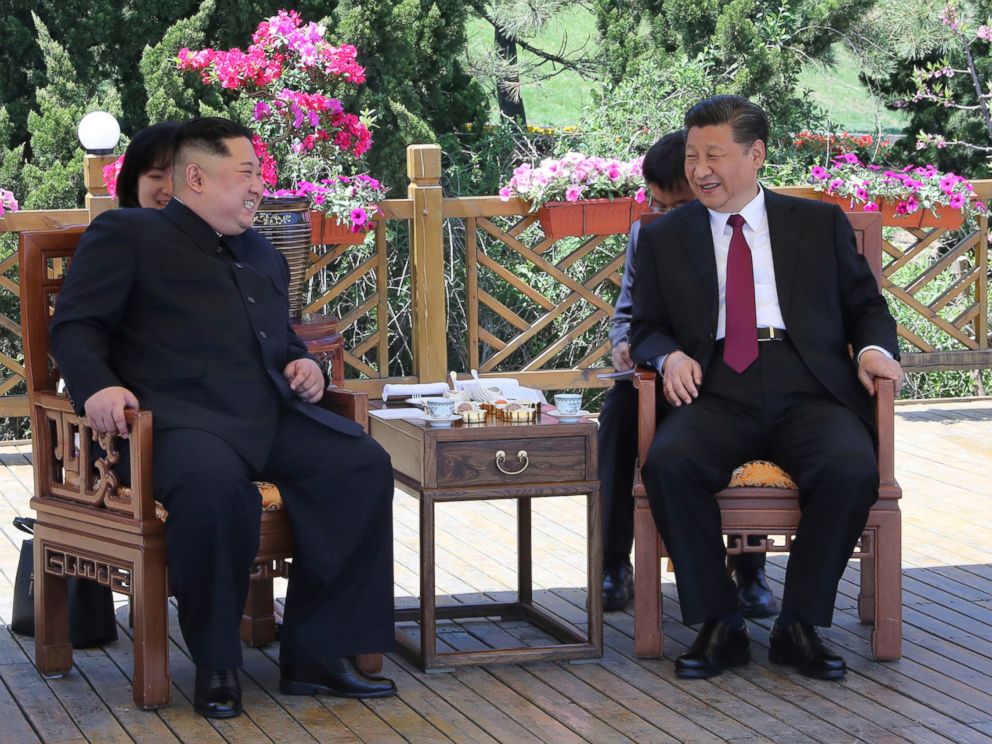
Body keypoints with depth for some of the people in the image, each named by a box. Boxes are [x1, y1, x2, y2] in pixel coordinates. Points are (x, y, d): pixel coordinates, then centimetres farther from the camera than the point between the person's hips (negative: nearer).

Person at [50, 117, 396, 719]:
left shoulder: (264, 256, 31)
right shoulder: (126, 234, 11)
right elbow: (76, 324, 3)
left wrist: (303, 363, 17)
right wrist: (97, 386, -18)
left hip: (271, 418, 7)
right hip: (181, 415, -6)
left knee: (363, 465, -20)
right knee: (214, 484, -40)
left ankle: (316, 656, -15)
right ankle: (216, 666, -21)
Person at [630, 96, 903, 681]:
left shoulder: (820, 224, 17)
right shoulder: (665, 238, 19)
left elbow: (866, 305, 19)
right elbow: (646, 326, 18)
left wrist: (873, 348, -3)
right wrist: (669, 355, -5)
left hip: (809, 392, 0)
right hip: (717, 395, 1)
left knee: (852, 471, -32)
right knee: (668, 464, -32)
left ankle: (799, 626, -16)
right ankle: (719, 626, -19)